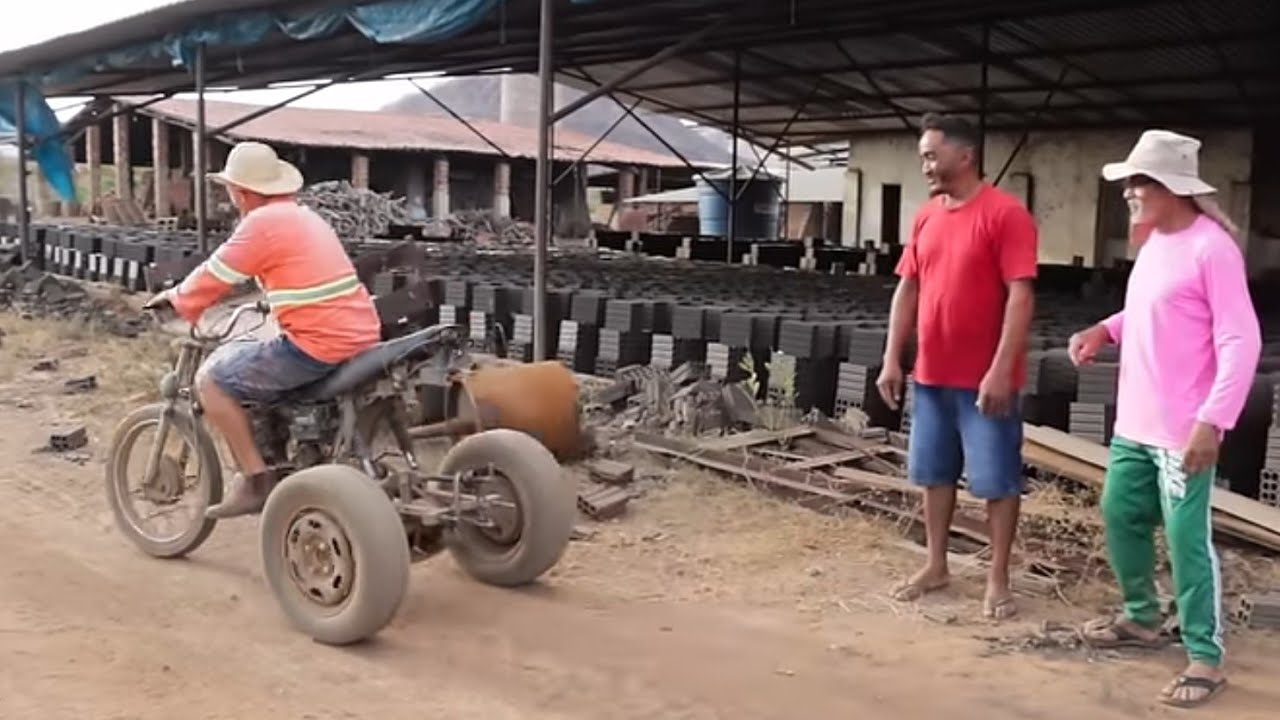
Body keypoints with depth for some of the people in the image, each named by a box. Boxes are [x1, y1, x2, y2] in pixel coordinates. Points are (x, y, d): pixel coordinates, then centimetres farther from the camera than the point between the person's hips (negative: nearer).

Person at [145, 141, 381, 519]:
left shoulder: (262, 222, -8)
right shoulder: (305, 216, 18)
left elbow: (215, 277, -1)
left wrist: (177, 301, 17)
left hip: (319, 347, -9)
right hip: (362, 339, 9)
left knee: (212, 377, 3)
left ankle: (257, 480, 2)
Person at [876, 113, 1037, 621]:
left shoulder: (1006, 214, -13)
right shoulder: (926, 216, 9)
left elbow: (1020, 296, -17)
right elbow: (907, 288, 11)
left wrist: (1001, 370, -22)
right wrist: (892, 358, 6)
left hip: (984, 378, -7)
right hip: (930, 374, 7)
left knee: (996, 479, 4)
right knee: (934, 473, 15)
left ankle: (998, 579, 14)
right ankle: (936, 566, 28)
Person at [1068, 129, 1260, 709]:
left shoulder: (1211, 248, -17)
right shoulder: (1153, 242, 10)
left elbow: (1241, 341, -20)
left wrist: (1212, 421, -25)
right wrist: (1104, 329, 7)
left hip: (1183, 432, -9)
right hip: (1134, 423, 9)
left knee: (1186, 539, -3)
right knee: (1120, 516, 17)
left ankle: (1205, 657, 10)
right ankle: (1141, 617, 36)